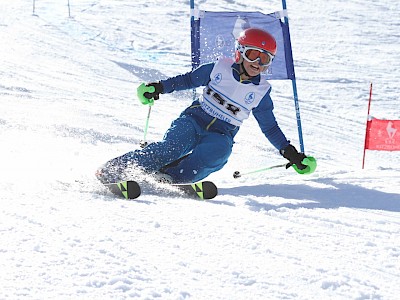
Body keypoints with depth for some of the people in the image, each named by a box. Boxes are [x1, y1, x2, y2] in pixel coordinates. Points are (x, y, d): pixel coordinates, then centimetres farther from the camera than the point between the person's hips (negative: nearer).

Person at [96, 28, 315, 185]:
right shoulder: (219, 69, 0)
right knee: (171, 147, -28)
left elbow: (270, 127, 12)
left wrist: (289, 152, 4)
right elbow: (188, 80, 10)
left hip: (221, 136, 1)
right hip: (194, 120, -1)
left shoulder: (261, 92, 3)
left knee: (217, 152, -35)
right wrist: (158, 87, 0)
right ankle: (112, 170, -30)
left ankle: (165, 179, -37)